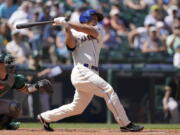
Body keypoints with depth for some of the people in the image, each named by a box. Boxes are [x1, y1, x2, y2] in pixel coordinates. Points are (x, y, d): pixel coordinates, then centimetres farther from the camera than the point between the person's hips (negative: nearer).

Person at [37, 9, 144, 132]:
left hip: (92, 74, 6)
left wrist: (68, 23, -12)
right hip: (81, 71, -6)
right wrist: (67, 28, -25)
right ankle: (125, 124, -20)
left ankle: (45, 117, 26)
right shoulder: (75, 34, 9)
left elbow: (91, 30, -4)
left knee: (77, 108, 12)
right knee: (108, 90, -19)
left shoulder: (98, 31, 19)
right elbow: (71, 45, -13)